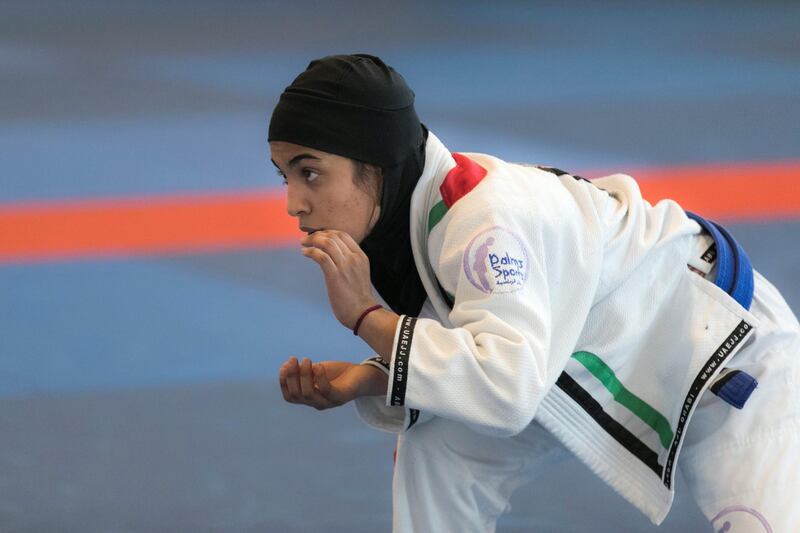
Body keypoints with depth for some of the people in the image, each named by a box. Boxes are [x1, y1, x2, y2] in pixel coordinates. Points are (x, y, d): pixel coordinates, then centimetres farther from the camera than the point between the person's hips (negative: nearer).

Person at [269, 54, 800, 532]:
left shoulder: (486, 219, -36)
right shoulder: (415, 207, -9)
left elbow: (509, 385, -45)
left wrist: (366, 316, -37)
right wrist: (365, 380, -17)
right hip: (603, 369, 9)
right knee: (436, 447, 0)